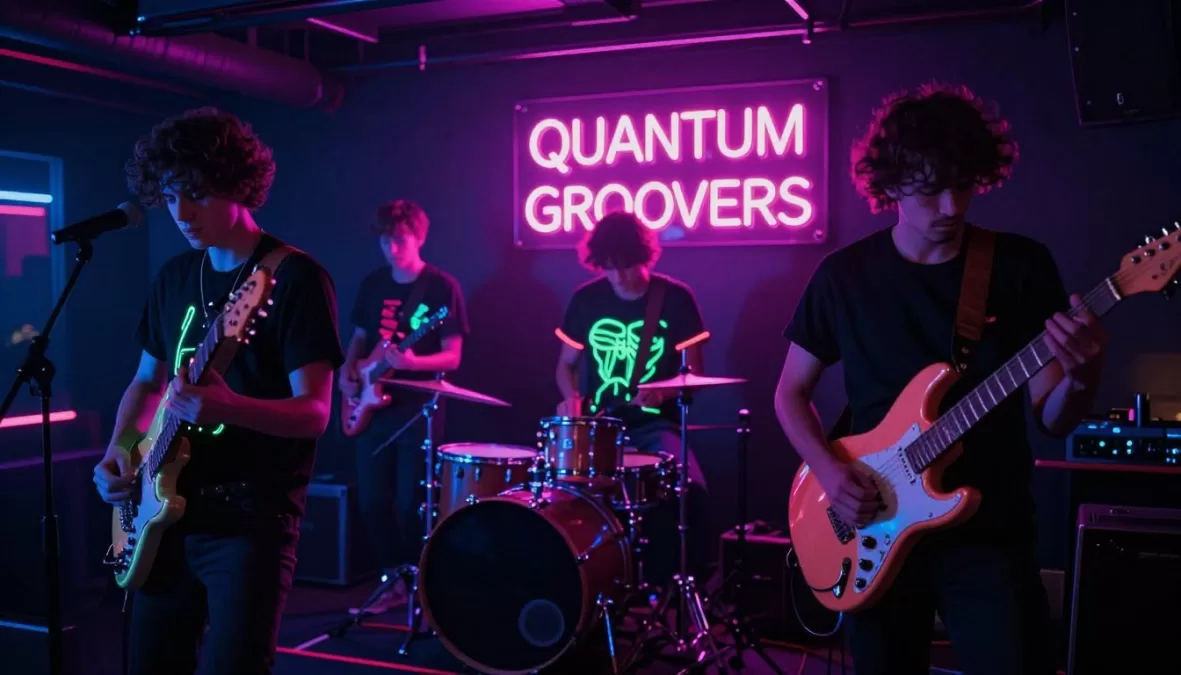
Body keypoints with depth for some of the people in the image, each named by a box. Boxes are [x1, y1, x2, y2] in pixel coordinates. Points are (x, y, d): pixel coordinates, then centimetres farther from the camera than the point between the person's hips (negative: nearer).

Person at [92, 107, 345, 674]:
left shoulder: (295, 278, -12)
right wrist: (119, 450, 1)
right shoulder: (173, 277, 9)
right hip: (169, 512, 7)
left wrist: (228, 407, -35)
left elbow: (313, 412, -17)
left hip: (253, 518, -7)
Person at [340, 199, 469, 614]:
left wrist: (412, 362, -28)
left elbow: (452, 357, -10)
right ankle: (394, 581, 24)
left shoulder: (442, 288, -8)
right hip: (374, 407, 6)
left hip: (419, 412, -6)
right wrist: (348, 371, 0)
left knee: (411, 506, -4)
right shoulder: (373, 284, 9)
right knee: (373, 503, 8)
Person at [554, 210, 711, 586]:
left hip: (656, 425, -2)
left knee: (689, 488, -29)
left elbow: (694, 372, 0)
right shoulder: (586, 299, 4)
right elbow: (567, 363, 14)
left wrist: (663, 392, -21)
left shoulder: (676, 299, -3)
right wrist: (572, 397, -8)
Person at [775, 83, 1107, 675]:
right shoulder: (844, 274, -1)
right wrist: (829, 470, -11)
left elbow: (1051, 418, -2)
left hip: (991, 536, -1)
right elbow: (790, 393, 6)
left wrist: (1082, 378, -24)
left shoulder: (1023, 266, -3)